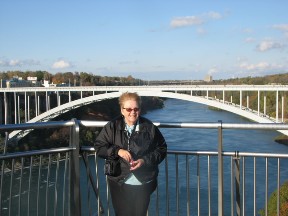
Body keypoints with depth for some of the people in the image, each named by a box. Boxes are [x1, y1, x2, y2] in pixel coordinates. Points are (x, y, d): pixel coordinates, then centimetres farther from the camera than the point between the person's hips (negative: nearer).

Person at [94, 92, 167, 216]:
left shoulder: (149, 127, -4)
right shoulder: (112, 126, -3)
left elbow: (161, 149, 1)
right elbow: (99, 146, 0)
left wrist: (145, 160, -14)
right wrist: (117, 151, -17)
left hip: (143, 184, 0)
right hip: (119, 183, 0)